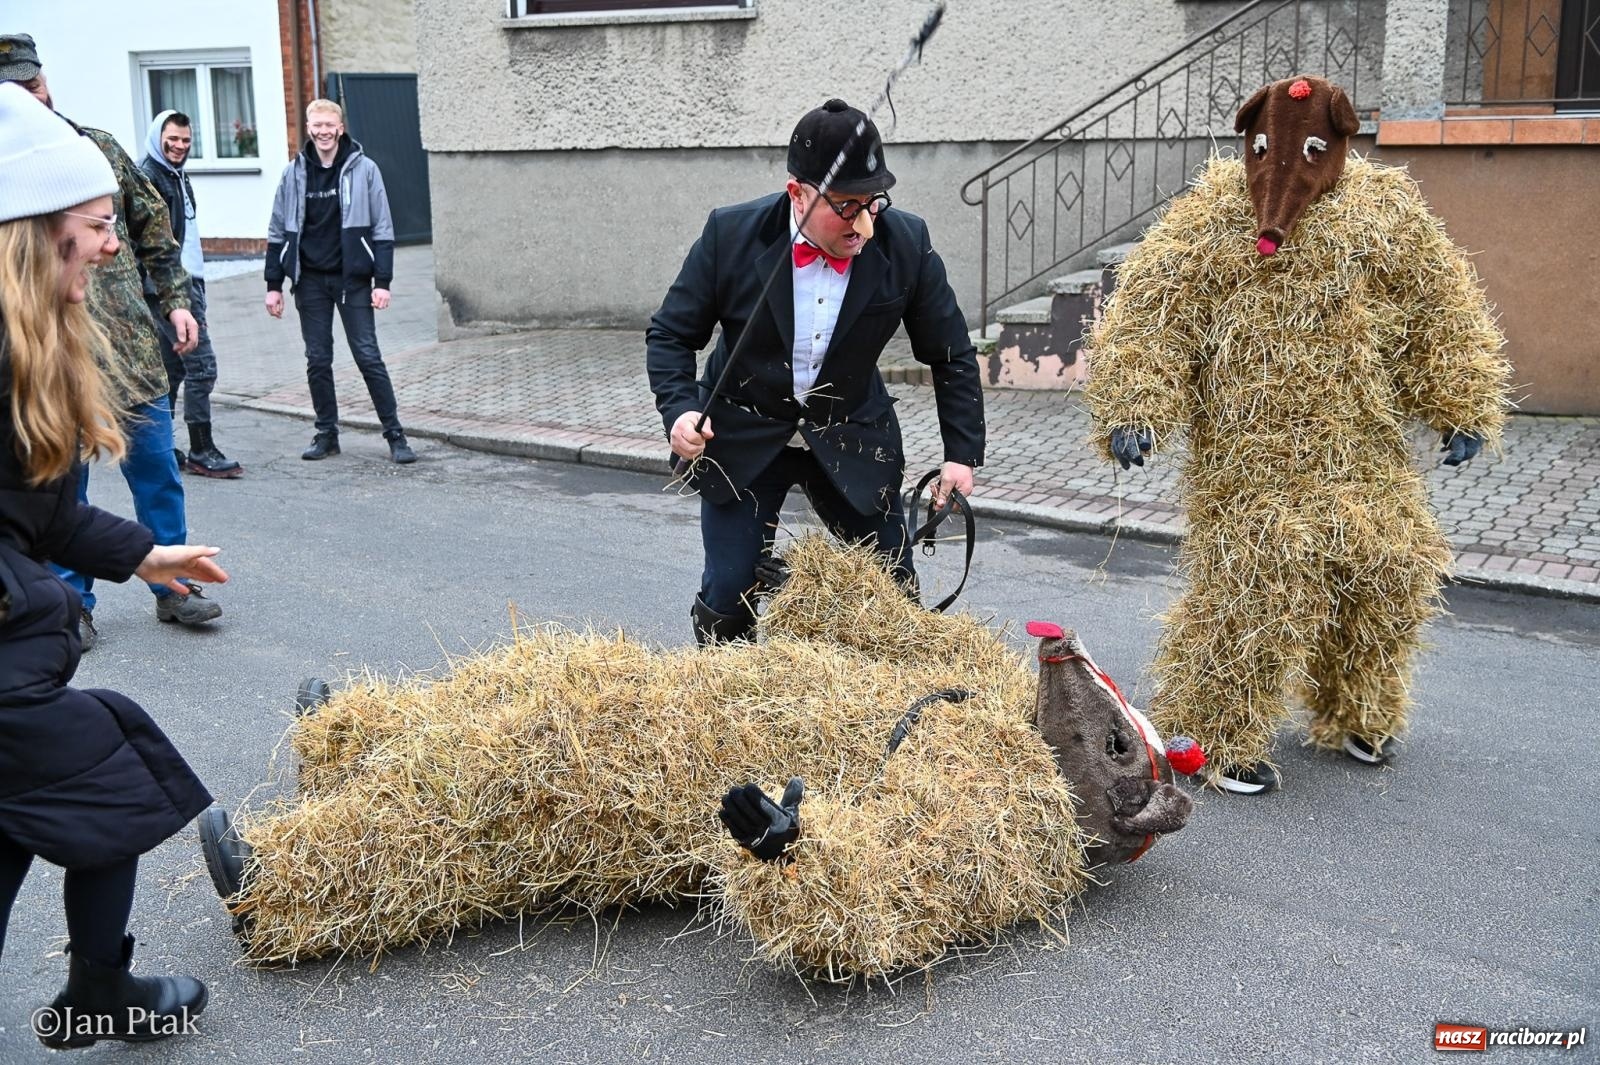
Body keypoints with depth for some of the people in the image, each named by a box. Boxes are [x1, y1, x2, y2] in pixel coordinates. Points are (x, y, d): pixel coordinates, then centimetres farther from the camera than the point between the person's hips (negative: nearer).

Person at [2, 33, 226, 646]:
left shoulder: (99, 148, 7)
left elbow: (153, 228, 13)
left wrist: (177, 301, 7)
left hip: (134, 352, 2)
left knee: (157, 476, 9)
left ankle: (172, 588, 24)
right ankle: (73, 603, 23)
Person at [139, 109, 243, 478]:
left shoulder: (178, 177, 21)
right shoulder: (147, 176, -9)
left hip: (186, 283, 10)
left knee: (172, 368, 11)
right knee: (201, 365, -11)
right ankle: (201, 452, -6)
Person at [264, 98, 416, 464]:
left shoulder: (364, 169, -1)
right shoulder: (294, 173, 6)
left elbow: (382, 230, -1)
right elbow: (278, 232, 10)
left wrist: (382, 281, -8)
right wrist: (273, 285, 6)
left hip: (352, 278, -3)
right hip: (310, 280, 3)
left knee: (368, 356, -5)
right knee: (317, 360, 6)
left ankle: (395, 435, 0)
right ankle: (326, 434, 16)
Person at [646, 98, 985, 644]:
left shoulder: (906, 244, -13)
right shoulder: (731, 236, -17)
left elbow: (952, 356, -1)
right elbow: (671, 336, -6)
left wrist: (962, 453, -7)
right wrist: (679, 410, -23)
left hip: (851, 440, 2)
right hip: (741, 438, -1)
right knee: (727, 600, -1)